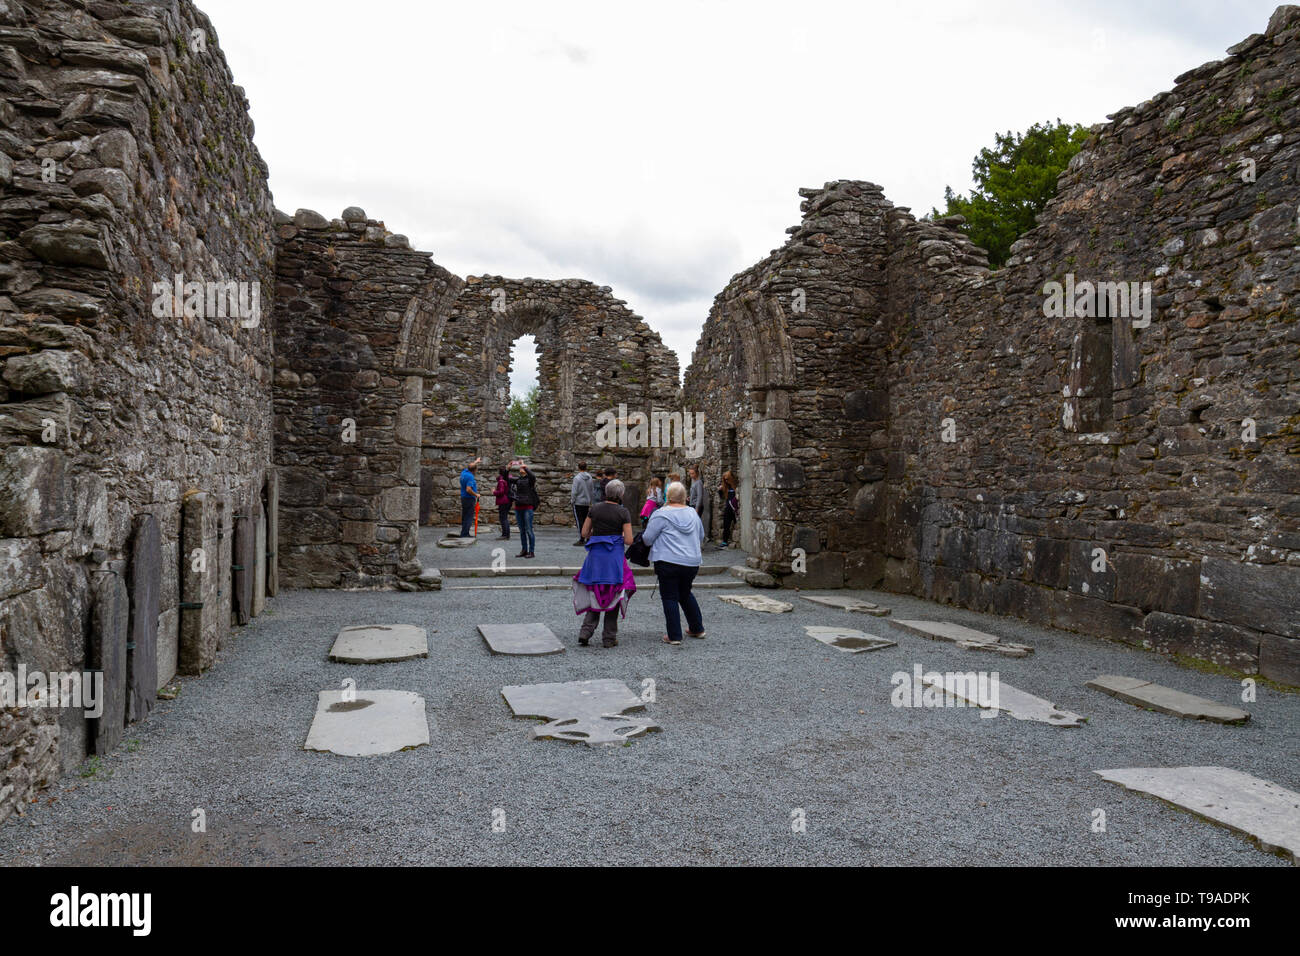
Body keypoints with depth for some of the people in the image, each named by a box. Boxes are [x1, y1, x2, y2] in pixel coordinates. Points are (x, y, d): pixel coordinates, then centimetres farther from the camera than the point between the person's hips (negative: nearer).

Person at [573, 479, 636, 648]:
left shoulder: (594, 509, 1)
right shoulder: (623, 512, -7)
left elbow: (584, 533, 5)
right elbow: (629, 540, -9)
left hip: (595, 554, 3)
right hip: (615, 557, -3)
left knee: (595, 594, 15)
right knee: (613, 595, 8)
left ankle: (586, 631, 3)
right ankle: (609, 638, 11)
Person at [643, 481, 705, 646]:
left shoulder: (661, 514, -10)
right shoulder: (693, 513, 8)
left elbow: (647, 539, -7)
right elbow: (701, 538, 20)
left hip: (669, 562, -6)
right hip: (692, 562, 6)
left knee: (670, 597, 4)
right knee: (686, 594, 23)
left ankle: (674, 635, 4)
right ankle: (697, 628, 29)